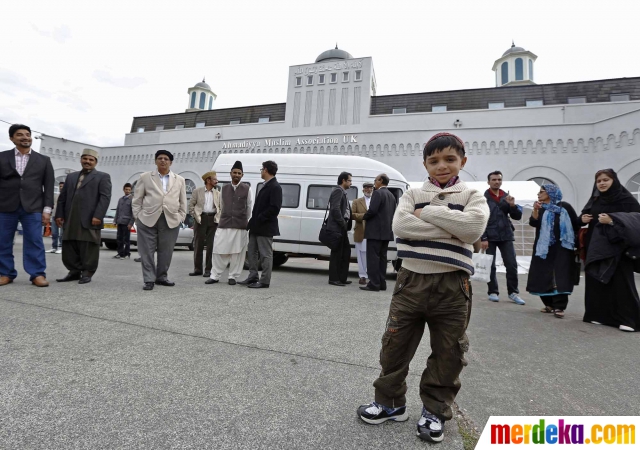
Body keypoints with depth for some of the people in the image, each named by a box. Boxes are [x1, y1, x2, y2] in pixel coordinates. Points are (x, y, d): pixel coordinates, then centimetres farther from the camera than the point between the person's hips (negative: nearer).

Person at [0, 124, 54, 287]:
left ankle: (37, 274, -1)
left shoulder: (43, 160, 11)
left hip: (32, 207, -1)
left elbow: (49, 186, 6)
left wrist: (47, 209, -2)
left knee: (34, 242, -4)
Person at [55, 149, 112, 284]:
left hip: (90, 219, -6)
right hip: (70, 219, 6)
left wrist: (98, 216, -17)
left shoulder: (102, 177, 5)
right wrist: (59, 214, 10)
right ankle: (74, 272, 17)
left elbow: (105, 197, -7)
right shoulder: (71, 176, 23)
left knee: (88, 249, -2)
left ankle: (87, 273, 7)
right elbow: (62, 197, 21)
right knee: (69, 247, 8)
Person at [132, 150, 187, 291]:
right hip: (148, 219, -1)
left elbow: (183, 202, 13)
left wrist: (181, 217, 5)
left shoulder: (179, 180, 13)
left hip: (171, 220, 1)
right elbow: (137, 199, 8)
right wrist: (137, 216, 0)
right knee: (147, 251, -1)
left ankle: (162, 277, 20)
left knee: (166, 251, 6)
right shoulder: (145, 177, 9)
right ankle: (149, 279, 7)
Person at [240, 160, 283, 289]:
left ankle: (264, 281, 8)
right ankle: (252, 277, 26)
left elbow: (274, 208, -21)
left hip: (265, 227, -10)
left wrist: (260, 218, -17)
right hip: (256, 227, 10)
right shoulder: (265, 186, 17)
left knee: (265, 254, -1)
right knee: (252, 252, 16)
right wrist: (254, 221, 11)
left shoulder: (275, 187, -13)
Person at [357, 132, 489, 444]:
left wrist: (428, 213, -13)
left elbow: (473, 228, -17)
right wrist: (451, 229, -15)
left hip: (452, 285, 0)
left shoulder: (471, 196, 4)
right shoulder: (413, 195, 6)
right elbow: (401, 226, -13)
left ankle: (435, 410, 31)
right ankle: (390, 402, 30)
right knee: (395, 345, 9)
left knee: (447, 353, 11)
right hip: (411, 280, 1)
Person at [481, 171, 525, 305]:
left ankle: (513, 292, 13)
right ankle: (493, 292, 14)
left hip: (506, 236, 4)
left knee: (512, 264, 1)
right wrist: (483, 238, -14)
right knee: (490, 266, 2)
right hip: (490, 236, -3)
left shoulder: (506, 196, 11)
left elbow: (518, 216, 9)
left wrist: (513, 205, -9)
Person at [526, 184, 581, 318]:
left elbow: (576, 224, 5)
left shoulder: (565, 207, 1)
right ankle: (549, 304, 15)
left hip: (562, 248, -3)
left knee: (560, 277, -6)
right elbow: (533, 223, -8)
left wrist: (576, 242, 4)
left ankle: (559, 307, -3)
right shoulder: (540, 208, 9)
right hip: (544, 248, 3)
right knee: (544, 277, 3)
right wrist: (535, 210, -21)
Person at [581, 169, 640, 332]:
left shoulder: (626, 199, -4)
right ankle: (600, 315, 12)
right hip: (596, 247, 5)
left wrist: (612, 220, -23)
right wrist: (583, 219, -2)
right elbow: (584, 217, 21)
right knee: (597, 280, 4)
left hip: (617, 247, -5)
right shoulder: (594, 200, 13)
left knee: (620, 282, -7)